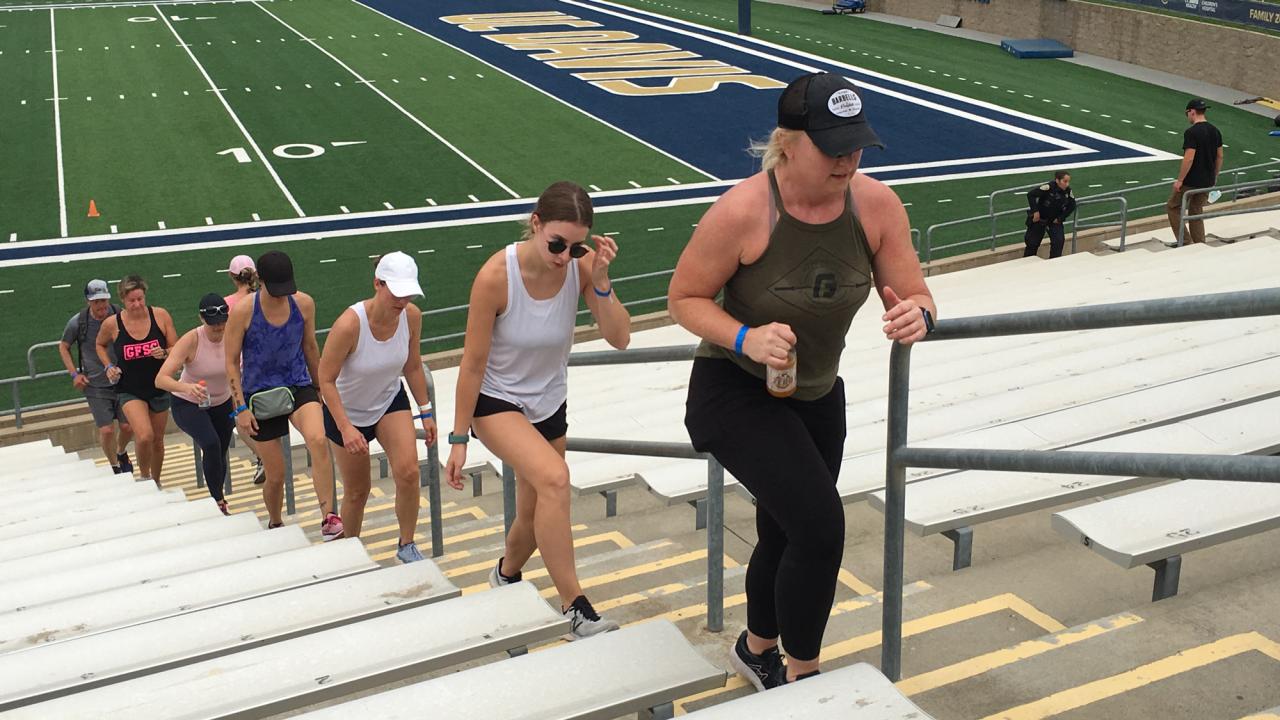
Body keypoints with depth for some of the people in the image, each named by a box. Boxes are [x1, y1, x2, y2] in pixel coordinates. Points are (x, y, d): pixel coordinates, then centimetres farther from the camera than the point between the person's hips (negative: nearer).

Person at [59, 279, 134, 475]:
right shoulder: (77, 323, -9)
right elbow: (63, 347, 9)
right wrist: (74, 373, -1)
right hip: (95, 386, -1)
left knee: (128, 427, 2)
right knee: (106, 430, -6)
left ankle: (121, 452, 36)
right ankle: (115, 467, 18)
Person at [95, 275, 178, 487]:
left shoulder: (160, 315, -10)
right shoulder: (112, 324, -11)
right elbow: (100, 345, 11)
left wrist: (164, 353, -23)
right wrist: (108, 367, -4)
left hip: (159, 388, 2)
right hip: (130, 391, -2)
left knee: (157, 441, 15)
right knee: (144, 436, -23)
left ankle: (156, 483, 38)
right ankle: (144, 477, 4)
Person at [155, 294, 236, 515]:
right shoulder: (190, 341, -28)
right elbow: (160, 379, -34)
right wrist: (186, 387, -53)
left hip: (222, 403, 4)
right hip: (188, 405, -4)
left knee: (220, 455, 13)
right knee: (211, 445, -28)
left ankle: (218, 502, 37)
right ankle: (218, 502, -20)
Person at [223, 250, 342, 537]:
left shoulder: (304, 303, -6)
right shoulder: (242, 312, -14)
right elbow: (232, 362, -6)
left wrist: (320, 387, 19)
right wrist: (241, 408, -10)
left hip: (299, 387, 1)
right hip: (261, 395, -1)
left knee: (318, 441, -31)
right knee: (276, 476, 5)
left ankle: (328, 518, -29)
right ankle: (275, 524, 36)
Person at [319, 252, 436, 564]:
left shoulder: (412, 316, -18)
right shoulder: (350, 324, -33)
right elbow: (326, 380, -24)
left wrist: (425, 412, 2)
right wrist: (345, 428, -29)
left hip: (390, 401, 3)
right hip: (346, 411, -3)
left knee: (408, 472, -18)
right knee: (357, 492, 9)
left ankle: (407, 545, 2)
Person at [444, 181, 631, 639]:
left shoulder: (581, 266, -17)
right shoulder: (496, 276, -26)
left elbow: (619, 339, -21)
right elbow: (473, 363, -18)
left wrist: (600, 282, -34)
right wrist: (458, 439, -13)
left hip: (549, 404, 5)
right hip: (496, 401, -5)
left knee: (536, 518, 15)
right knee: (554, 478, -31)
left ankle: (506, 575, 50)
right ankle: (575, 612, -23)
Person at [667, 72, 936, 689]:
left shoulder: (876, 204, -13)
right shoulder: (742, 210, -25)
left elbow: (914, 297, -5)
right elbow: (684, 298, -15)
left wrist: (916, 316, -30)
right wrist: (746, 338, -32)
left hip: (817, 397, 6)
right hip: (735, 393, -6)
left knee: (785, 538, 22)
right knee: (820, 526, -20)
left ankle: (757, 648, 51)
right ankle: (802, 674, 5)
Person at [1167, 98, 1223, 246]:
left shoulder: (1191, 132, -17)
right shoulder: (1215, 131, 7)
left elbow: (1189, 159, -22)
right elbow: (1219, 157, 12)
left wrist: (1180, 180, -16)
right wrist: (1214, 177, 21)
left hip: (1191, 181, -7)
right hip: (1207, 181, 8)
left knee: (1172, 207, 7)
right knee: (1196, 211, 18)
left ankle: (1186, 242, 1)